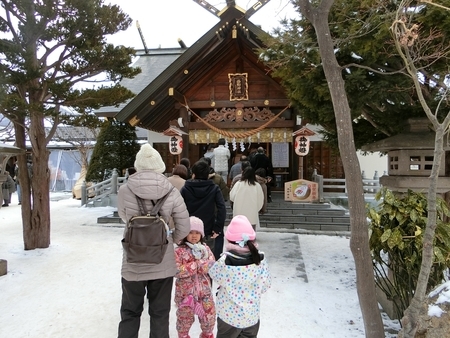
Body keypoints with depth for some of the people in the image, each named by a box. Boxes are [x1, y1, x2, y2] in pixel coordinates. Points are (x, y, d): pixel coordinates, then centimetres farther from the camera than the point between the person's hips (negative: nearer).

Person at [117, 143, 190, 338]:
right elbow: (184, 228, -6)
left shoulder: (125, 191, -13)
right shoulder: (171, 192, -12)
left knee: (130, 312, 21)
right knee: (160, 313, 18)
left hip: (133, 263, 0)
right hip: (163, 263, 1)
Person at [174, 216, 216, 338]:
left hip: (204, 290, 3)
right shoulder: (179, 251, -12)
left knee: (209, 314, 14)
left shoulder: (206, 249, 0)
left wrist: (200, 263, -22)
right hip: (186, 291, -3)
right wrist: (196, 265, -22)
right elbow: (177, 271, -21)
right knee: (185, 317, 14)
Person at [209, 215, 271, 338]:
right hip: (252, 315, 2)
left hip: (229, 314, -2)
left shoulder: (225, 261, -26)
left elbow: (214, 274, -6)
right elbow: (265, 286, -6)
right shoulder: (260, 259, -17)